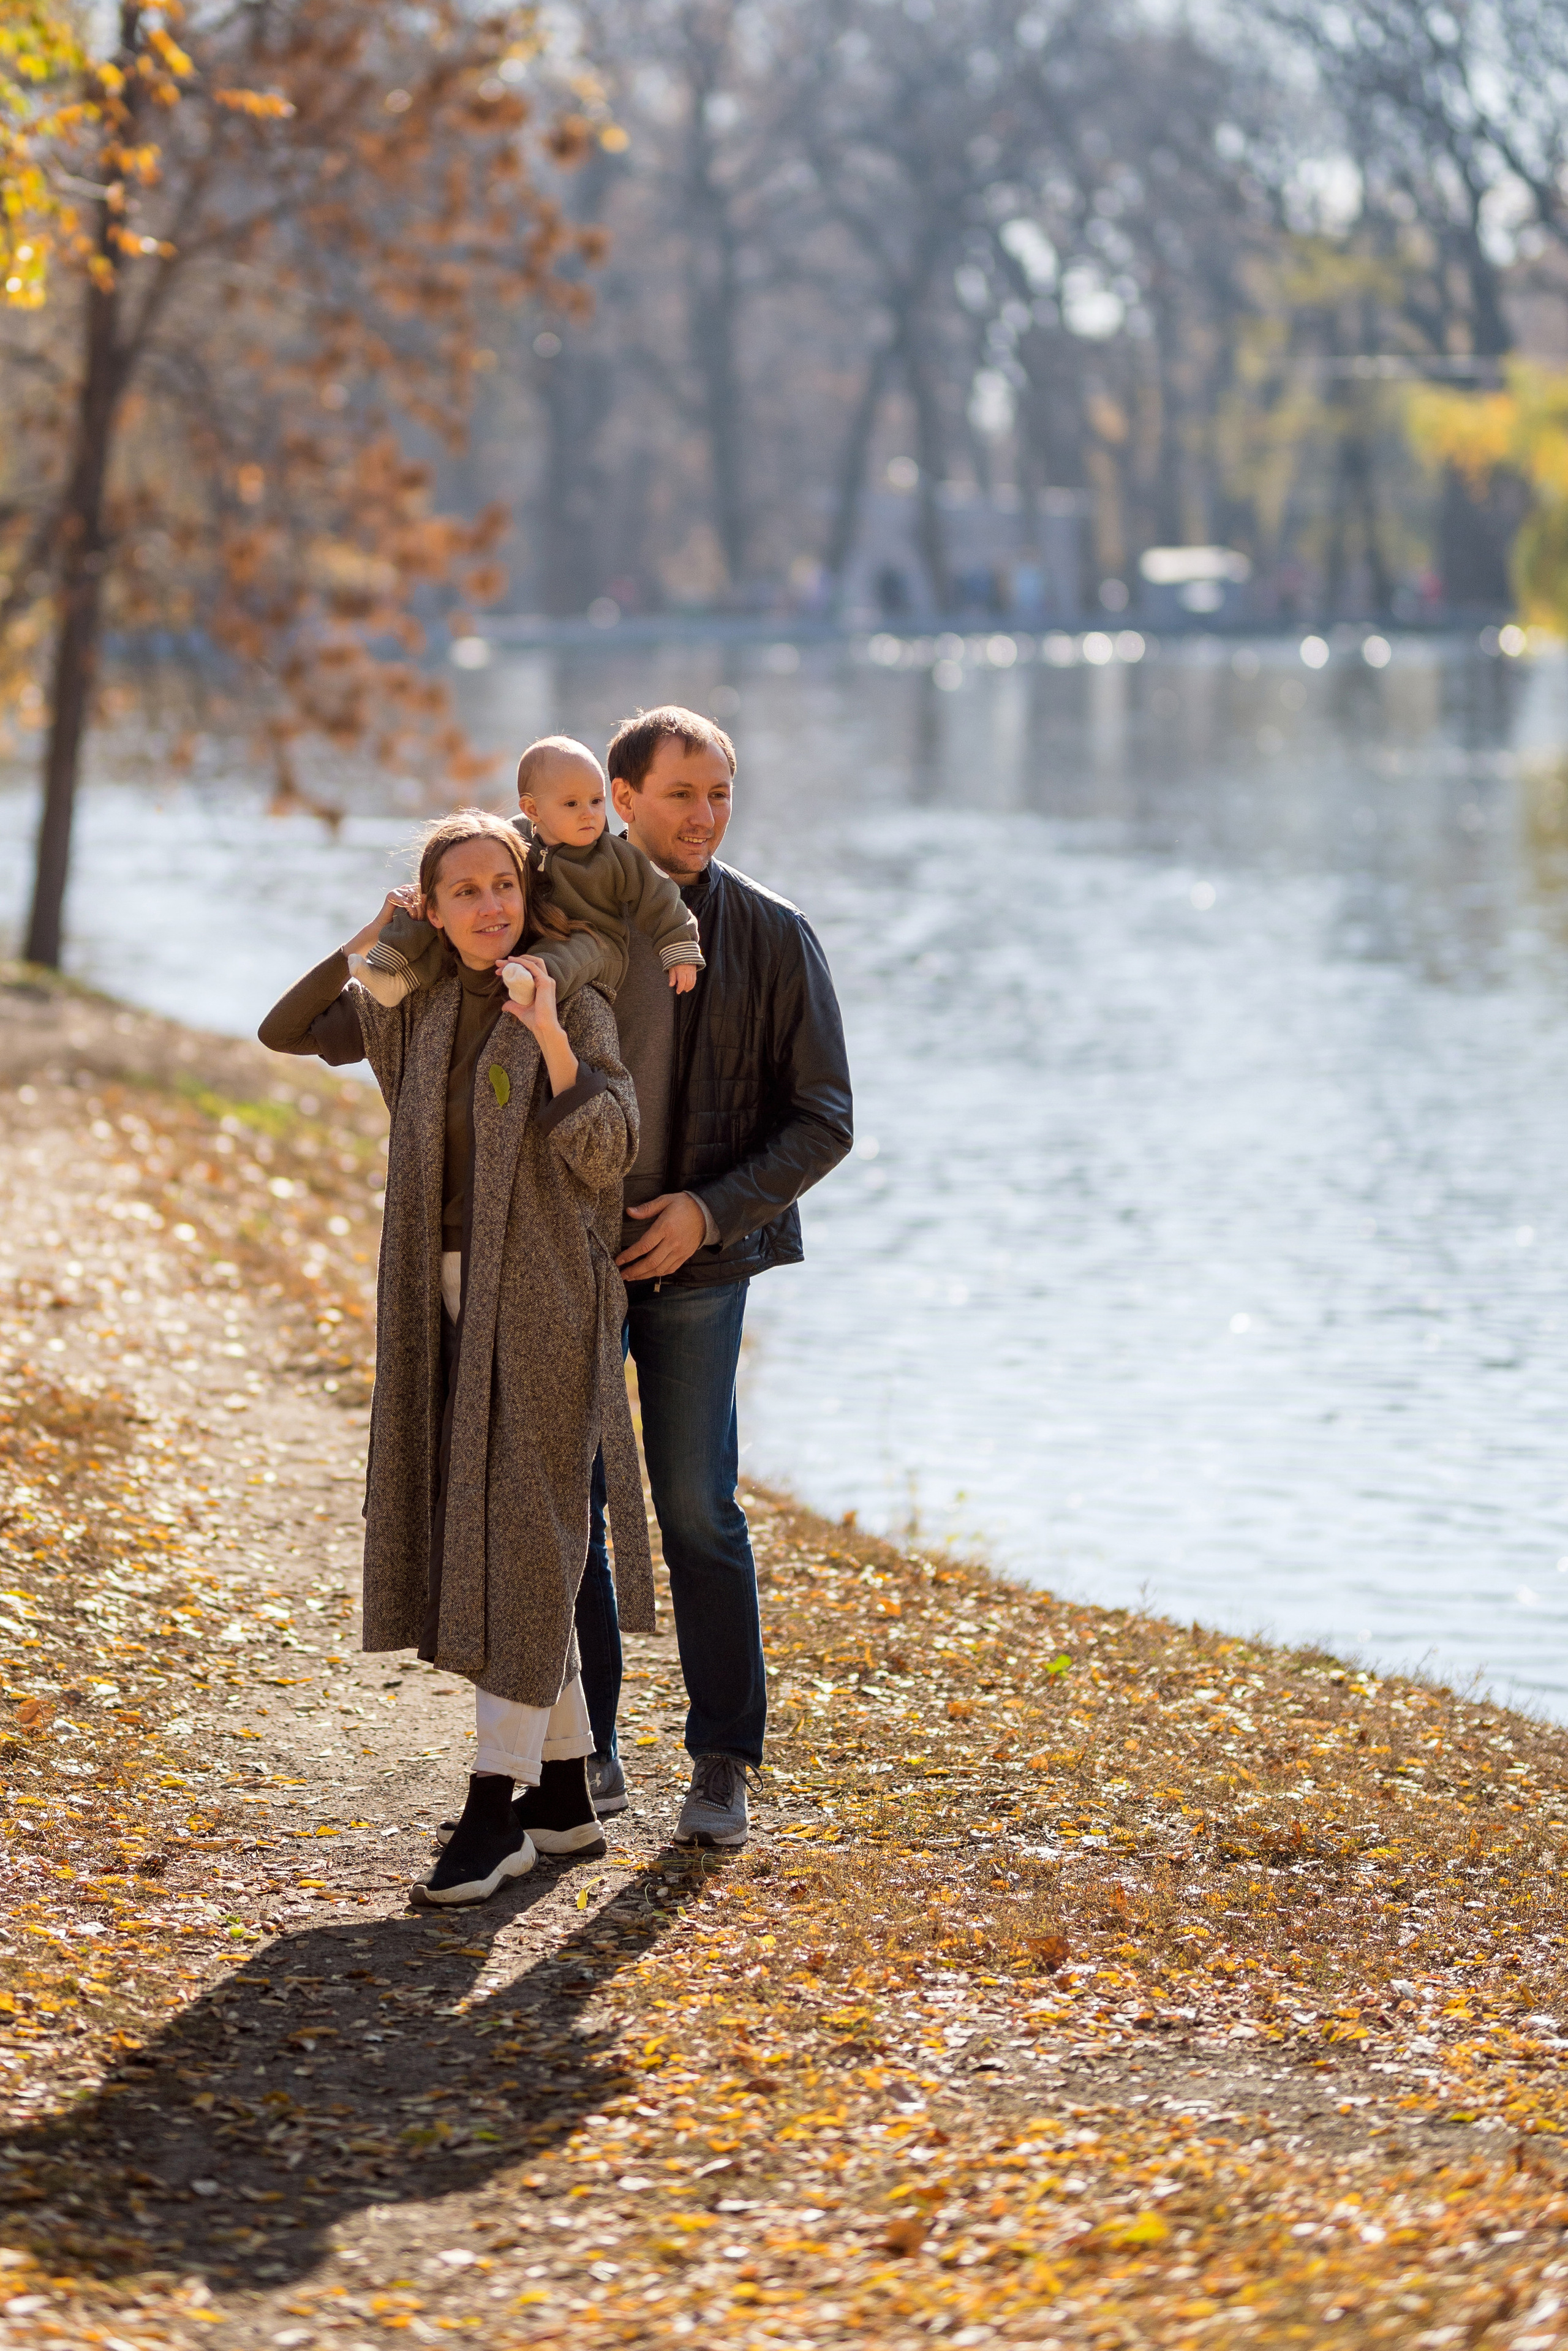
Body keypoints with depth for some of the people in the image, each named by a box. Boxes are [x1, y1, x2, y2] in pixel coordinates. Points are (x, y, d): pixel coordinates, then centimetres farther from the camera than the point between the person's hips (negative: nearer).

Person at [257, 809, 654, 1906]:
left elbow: (606, 1156, -18)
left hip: (543, 1302, -7)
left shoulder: (575, 1008, -9)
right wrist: (367, 941, 6)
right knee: (475, 1536, 9)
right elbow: (287, 1032, 16)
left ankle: (498, 1806, -5)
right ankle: (566, 1794, 18)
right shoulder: (415, 1009, 9)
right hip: (448, 1303, 7)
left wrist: (551, 1038, -30)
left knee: (523, 1538, -8)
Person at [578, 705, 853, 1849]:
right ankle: (587, 1747, 19)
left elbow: (824, 1123, -3)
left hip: (697, 1261, -2)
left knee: (698, 1508, -4)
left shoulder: (774, 937, -4)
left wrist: (710, 1209, -14)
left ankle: (724, 1765, 6)